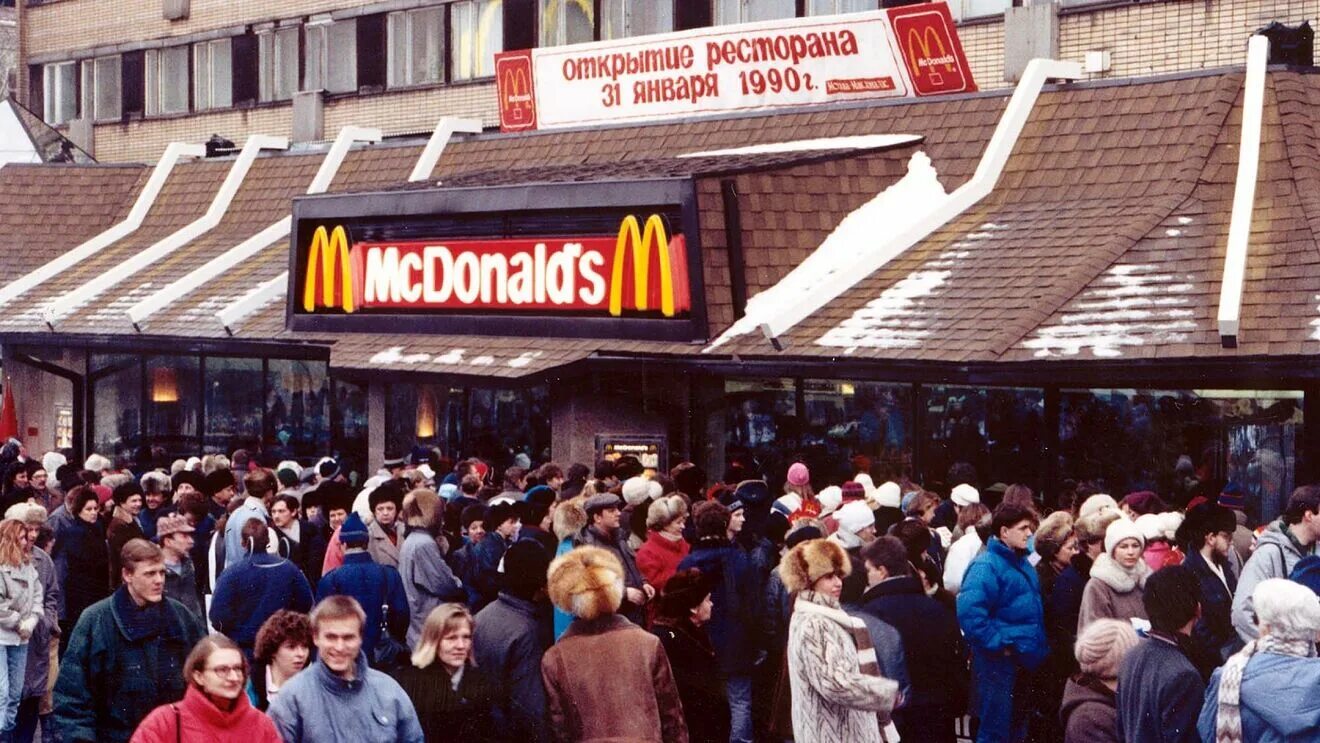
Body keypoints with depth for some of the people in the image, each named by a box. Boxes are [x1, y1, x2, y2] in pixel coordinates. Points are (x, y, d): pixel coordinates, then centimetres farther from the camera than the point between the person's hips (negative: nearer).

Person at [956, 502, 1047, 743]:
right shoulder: (986, 566, -17)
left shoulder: (1022, 564, 13)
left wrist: (1040, 648, 16)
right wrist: (1000, 644, -22)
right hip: (999, 663, -9)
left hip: (1025, 661, 9)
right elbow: (970, 614, -28)